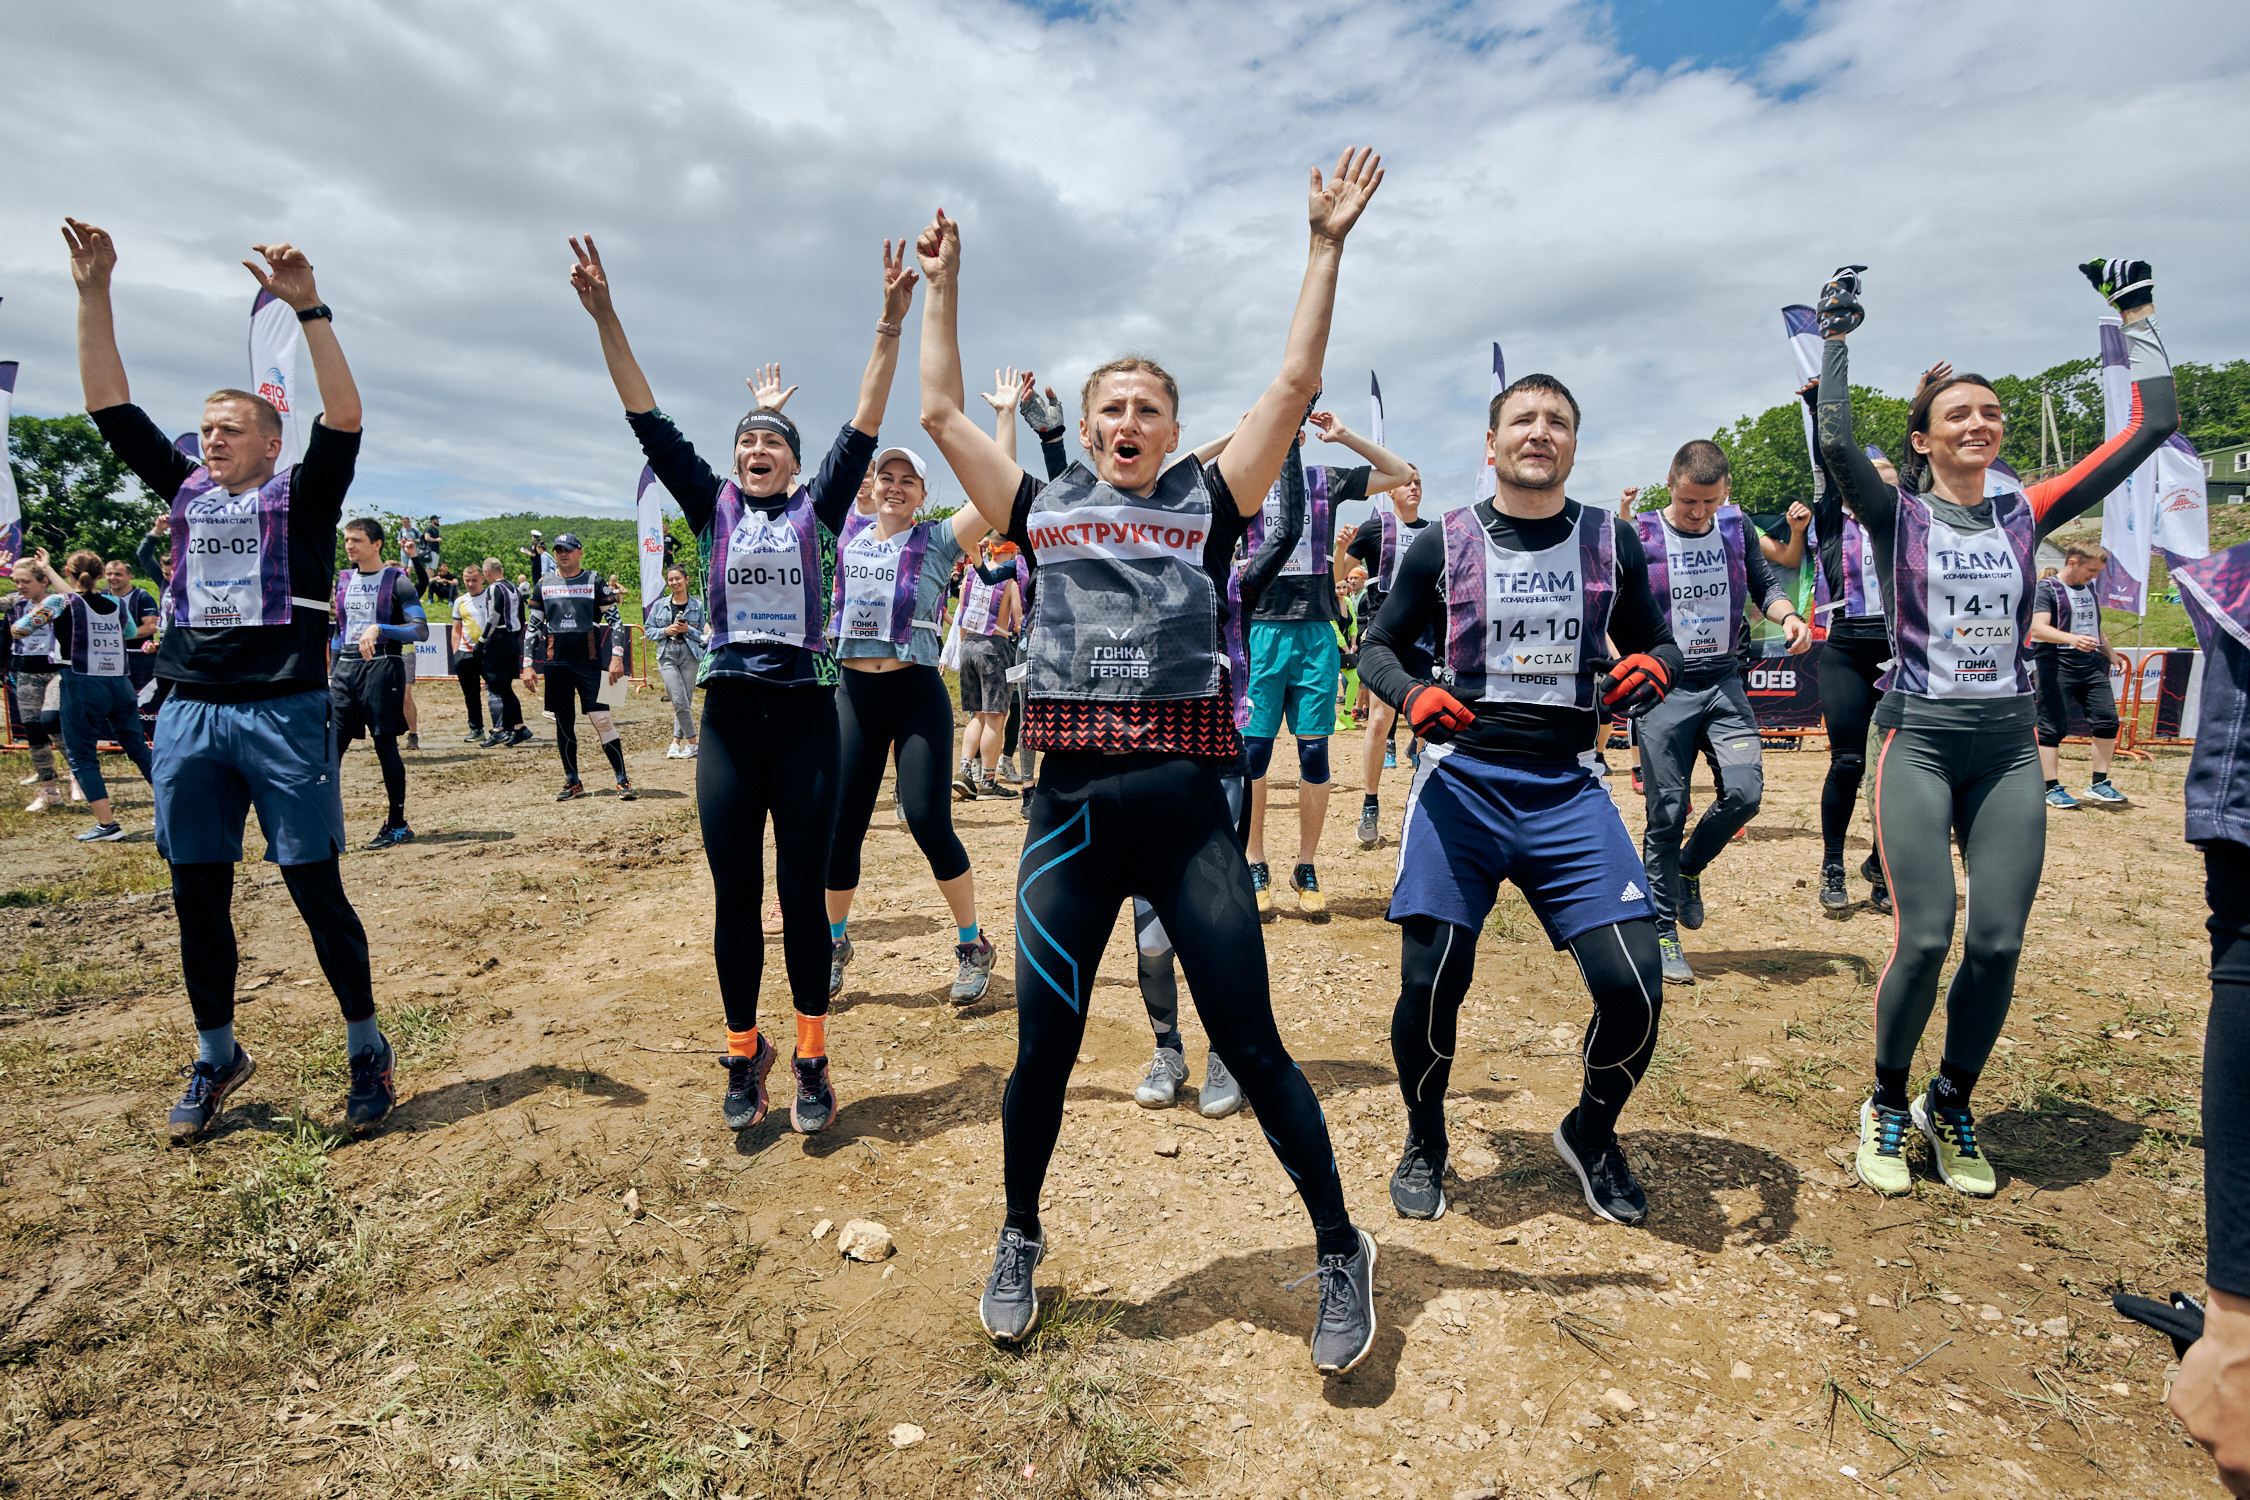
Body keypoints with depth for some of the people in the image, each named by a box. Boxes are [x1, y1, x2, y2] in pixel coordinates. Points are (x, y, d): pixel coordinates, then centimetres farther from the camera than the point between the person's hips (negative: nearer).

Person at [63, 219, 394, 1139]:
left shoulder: (300, 498, 3)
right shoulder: (186, 492, 16)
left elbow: (344, 420, -12)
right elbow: (110, 405, 14)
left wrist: (307, 308, -20)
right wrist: (94, 292, 7)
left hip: (285, 713, -5)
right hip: (189, 716, 5)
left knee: (317, 892, -2)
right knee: (197, 897, 10)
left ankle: (367, 1049, 11)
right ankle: (216, 1058, 26)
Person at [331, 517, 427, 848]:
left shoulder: (396, 581, -3)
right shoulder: (343, 580, 15)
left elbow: (421, 630, -12)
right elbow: (339, 630, 22)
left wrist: (378, 629, -24)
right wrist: (333, 672, 18)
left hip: (381, 666, -5)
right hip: (345, 668, 5)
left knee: (386, 746, 0)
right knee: (330, 746, -1)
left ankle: (398, 825, 10)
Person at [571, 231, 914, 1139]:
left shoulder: (818, 511, 6)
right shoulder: (715, 508, 10)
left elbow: (864, 428, -3)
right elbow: (650, 422, 3)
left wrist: (889, 324, -11)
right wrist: (604, 317, -5)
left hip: (807, 715, -2)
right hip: (730, 717, 2)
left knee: (802, 894, 3)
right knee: (734, 899, 6)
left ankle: (812, 1062, 15)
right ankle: (743, 1057, 23)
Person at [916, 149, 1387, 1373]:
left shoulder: (1207, 506, 10)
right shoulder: (1043, 513, 13)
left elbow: (1294, 388, 5)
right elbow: (941, 411, 16)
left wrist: (1325, 247, 7)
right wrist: (941, 288, 21)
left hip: (1188, 811, -1)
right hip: (1070, 811, 2)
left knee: (1251, 1044, 3)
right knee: (1042, 1047, 8)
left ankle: (1340, 1251, 23)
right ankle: (1020, 1242, 34)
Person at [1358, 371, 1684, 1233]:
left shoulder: (1613, 541, 8)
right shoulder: (1445, 544, 4)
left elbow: (1656, 640, 17)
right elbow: (1377, 645, 9)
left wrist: (1653, 667, -8)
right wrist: (1413, 694, -13)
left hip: (1568, 790, 2)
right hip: (1460, 781, -1)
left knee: (1633, 984, -7)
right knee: (1431, 982, -4)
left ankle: (1591, 1137, 24)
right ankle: (1424, 1145, 25)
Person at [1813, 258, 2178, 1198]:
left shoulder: (2025, 514, 9)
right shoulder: (1897, 515, -1)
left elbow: (2151, 428, 9)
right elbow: (1835, 445, -19)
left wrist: (2137, 319, 12)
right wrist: (1836, 340, -13)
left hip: (2008, 746, 4)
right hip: (1919, 740, -4)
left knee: (1999, 941, 0)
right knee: (1925, 937, -10)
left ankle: (1951, 1108, 21)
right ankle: (1886, 1106, 13)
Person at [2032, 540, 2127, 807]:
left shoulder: (2089, 588, 20)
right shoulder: (2047, 588, -6)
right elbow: (2038, 627, -21)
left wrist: (2110, 653, 32)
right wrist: (2071, 638, -35)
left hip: (2091, 664, 8)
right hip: (2056, 664, -8)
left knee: (2107, 720, 1)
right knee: (2053, 727, -6)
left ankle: (2098, 783, 12)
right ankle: (2052, 788, 0)